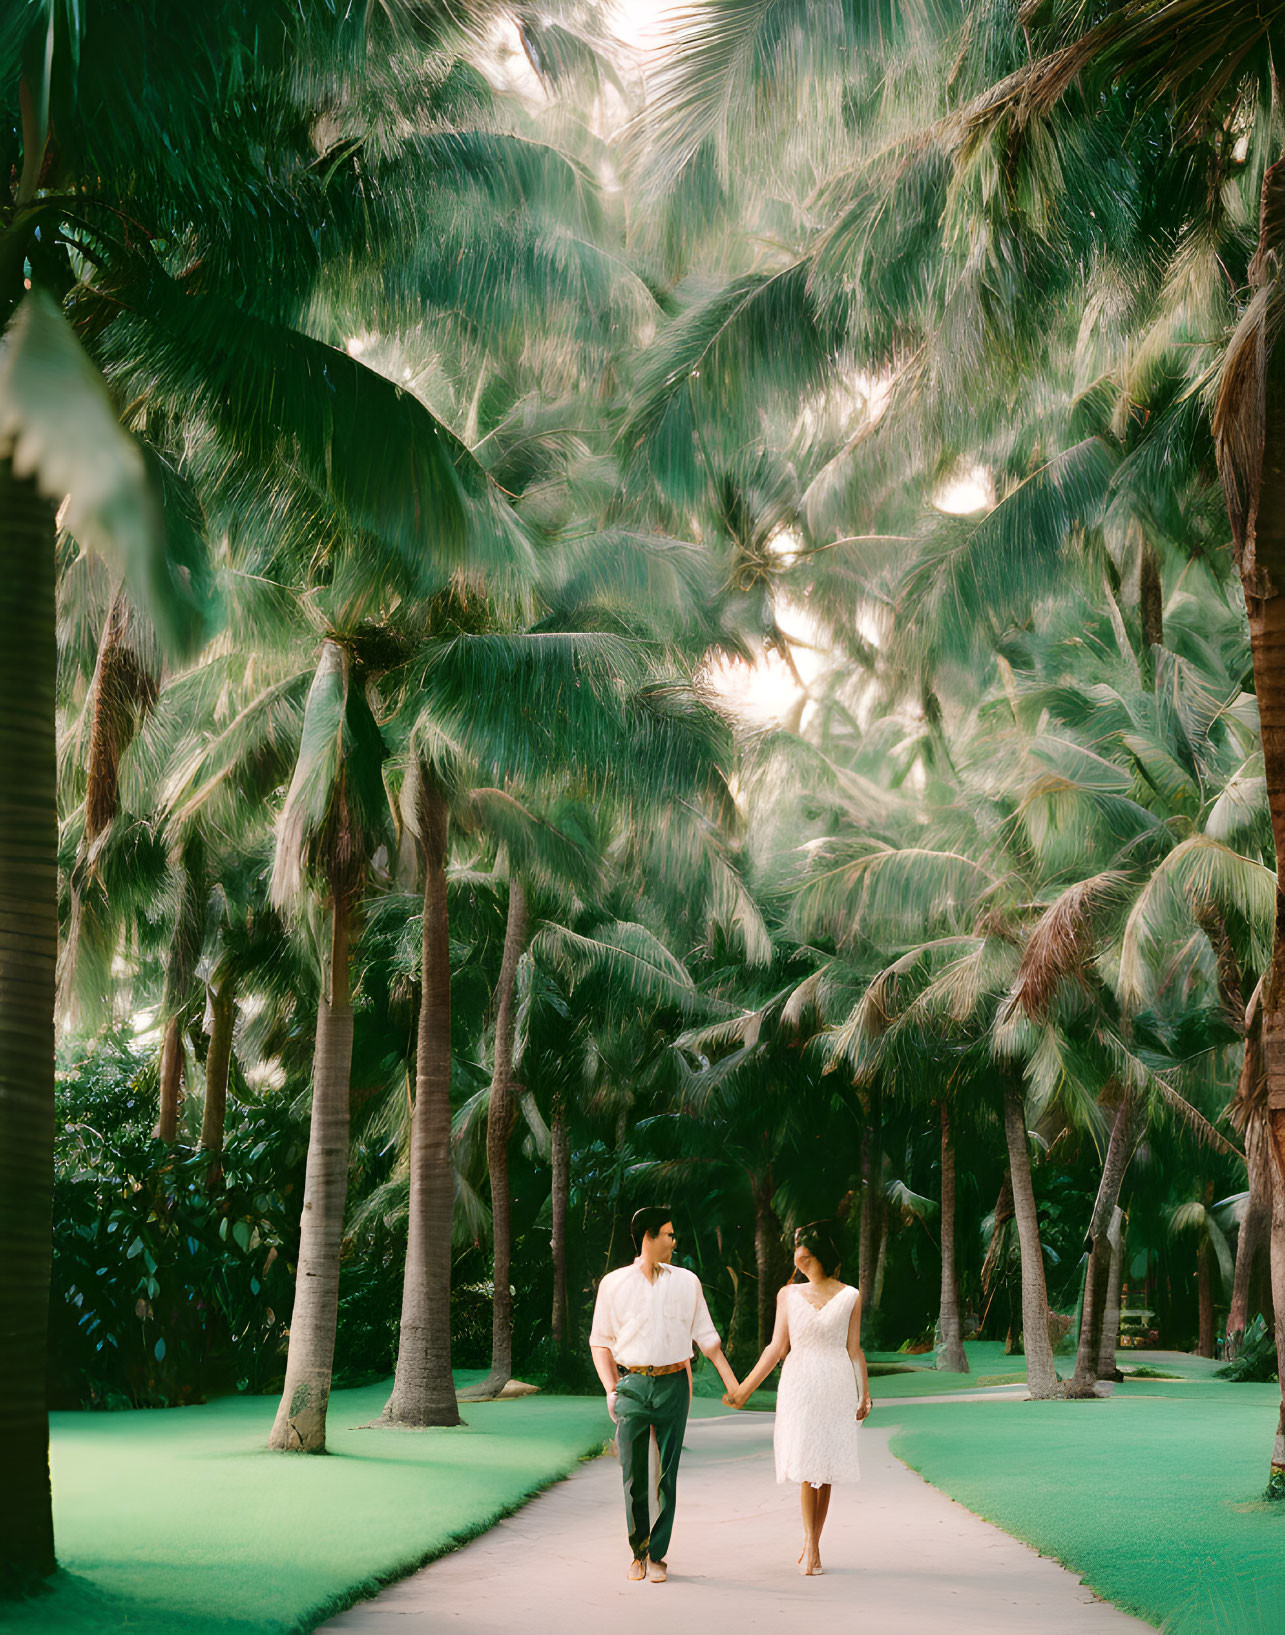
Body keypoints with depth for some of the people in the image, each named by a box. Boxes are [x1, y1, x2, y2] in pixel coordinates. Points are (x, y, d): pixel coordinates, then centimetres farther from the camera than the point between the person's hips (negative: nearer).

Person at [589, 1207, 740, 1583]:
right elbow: (600, 1341, 9)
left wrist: (731, 1381, 8)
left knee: (666, 1475, 0)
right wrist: (610, 1388, -2)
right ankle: (638, 1551, 17)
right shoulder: (614, 1284, 5)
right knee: (633, 1475, 1)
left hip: (673, 1385, 1)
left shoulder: (687, 1282, 9)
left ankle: (657, 1555, 9)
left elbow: (705, 1335, 13)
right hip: (632, 1384, -1)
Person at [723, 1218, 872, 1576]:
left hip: (836, 1388, 0)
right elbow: (777, 1348, 7)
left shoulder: (850, 1297, 4)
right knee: (806, 1466, -9)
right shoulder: (788, 1295, 7)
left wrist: (864, 1395, 5)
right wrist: (744, 1389, 3)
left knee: (824, 1470, 1)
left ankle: (810, 1546, 11)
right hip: (799, 1387, 0)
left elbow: (854, 1349, 7)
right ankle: (811, 1546, -5)